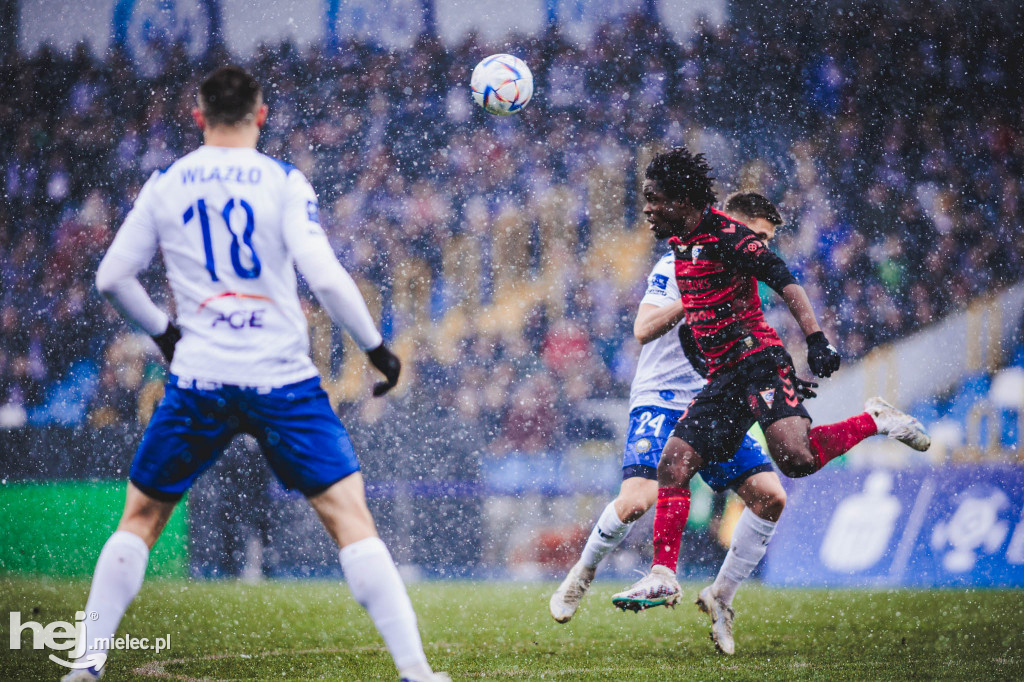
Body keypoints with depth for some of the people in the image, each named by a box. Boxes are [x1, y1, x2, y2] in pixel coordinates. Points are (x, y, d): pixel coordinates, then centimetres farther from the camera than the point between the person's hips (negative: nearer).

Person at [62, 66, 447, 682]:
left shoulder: (165, 185, 6)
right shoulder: (284, 182, -4)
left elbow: (112, 278, 10)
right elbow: (325, 277, -13)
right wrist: (377, 347, -1)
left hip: (198, 378, 2)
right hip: (282, 377, -2)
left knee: (141, 515, 16)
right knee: (349, 515, -2)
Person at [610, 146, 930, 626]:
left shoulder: (724, 236, -11)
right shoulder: (680, 241, 16)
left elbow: (784, 281, -17)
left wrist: (816, 339, -25)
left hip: (758, 358, -8)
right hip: (722, 378, 8)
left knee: (794, 457, -27)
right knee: (673, 465, -3)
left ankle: (876, 421, -3)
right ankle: (663, 576, -2)